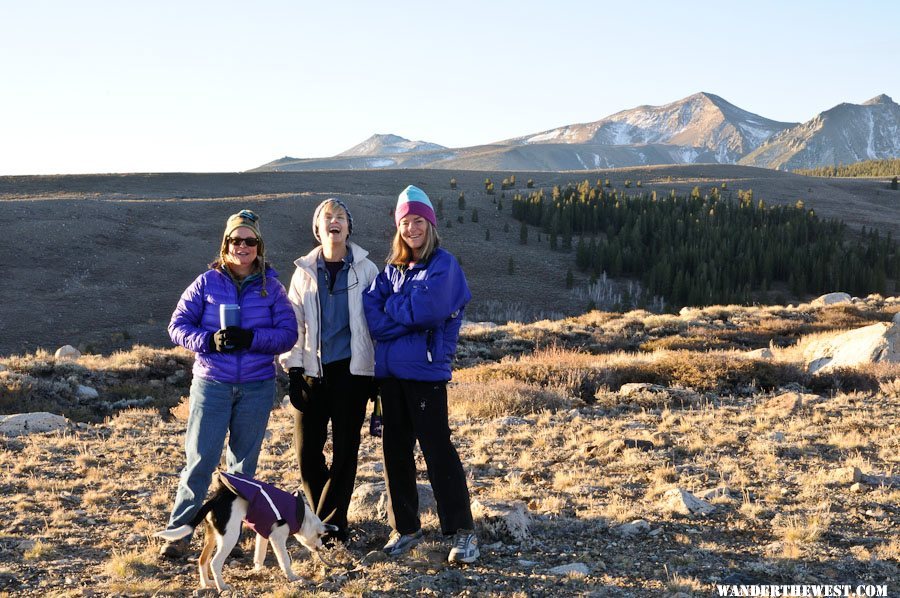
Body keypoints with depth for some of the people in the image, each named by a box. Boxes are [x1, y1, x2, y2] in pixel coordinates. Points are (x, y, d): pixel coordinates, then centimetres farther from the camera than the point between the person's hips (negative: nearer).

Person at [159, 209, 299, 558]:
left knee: (243, 463, 10)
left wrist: (251, 338, -20)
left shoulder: (271, 287, 2)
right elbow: (178, 326, 0)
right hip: (211, 384, -1)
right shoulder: (207, 282, 0)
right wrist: (210, 341, -18)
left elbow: (288, 333, -3)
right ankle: (178, 531, 5)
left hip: (257, 387, 2)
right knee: (200, 459, -4)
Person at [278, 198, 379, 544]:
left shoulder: (366, 270, 3)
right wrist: (293, 369, 1)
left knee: (345, 449, 1)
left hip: (351, 371, -2)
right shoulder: (304, 273, 8)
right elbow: (294, 324, 8)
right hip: (312, 370, 2)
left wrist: (378, 371, 0)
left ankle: (330, 521, 11)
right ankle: (322, 514, 21)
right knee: (306, 449, 2)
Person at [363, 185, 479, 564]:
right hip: (390, 371, 6)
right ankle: (404, 528, 21)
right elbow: (371, 309, 0)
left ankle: (462, 532, -2)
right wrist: (410, 319, -14)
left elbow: (429, 307, -19)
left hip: (425, 371, -6)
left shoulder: (443, 265, -3)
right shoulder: (392, 269, 14)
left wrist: (391, 309, -3)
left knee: (437, 448, -7)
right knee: (395, 449, 10)